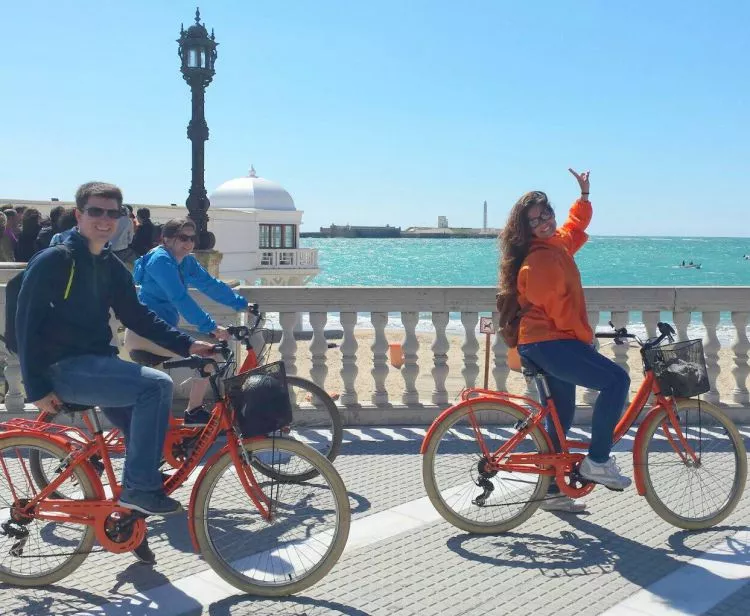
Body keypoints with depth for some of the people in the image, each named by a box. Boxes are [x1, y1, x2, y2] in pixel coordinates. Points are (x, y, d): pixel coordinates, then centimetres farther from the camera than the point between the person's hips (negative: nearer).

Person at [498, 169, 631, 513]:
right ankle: (597, 461, -10)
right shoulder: (540, 259, -17)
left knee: (560, 419, 14)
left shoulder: (558, 243, 14)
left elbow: (577, 225, 37)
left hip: (550, 344, 11)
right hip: (548, 345, -11)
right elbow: (559, 308, -19)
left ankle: (552, 491, 24)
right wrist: (587, 339, -10)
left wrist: (584, 194, 33)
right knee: (616, 380, -17)